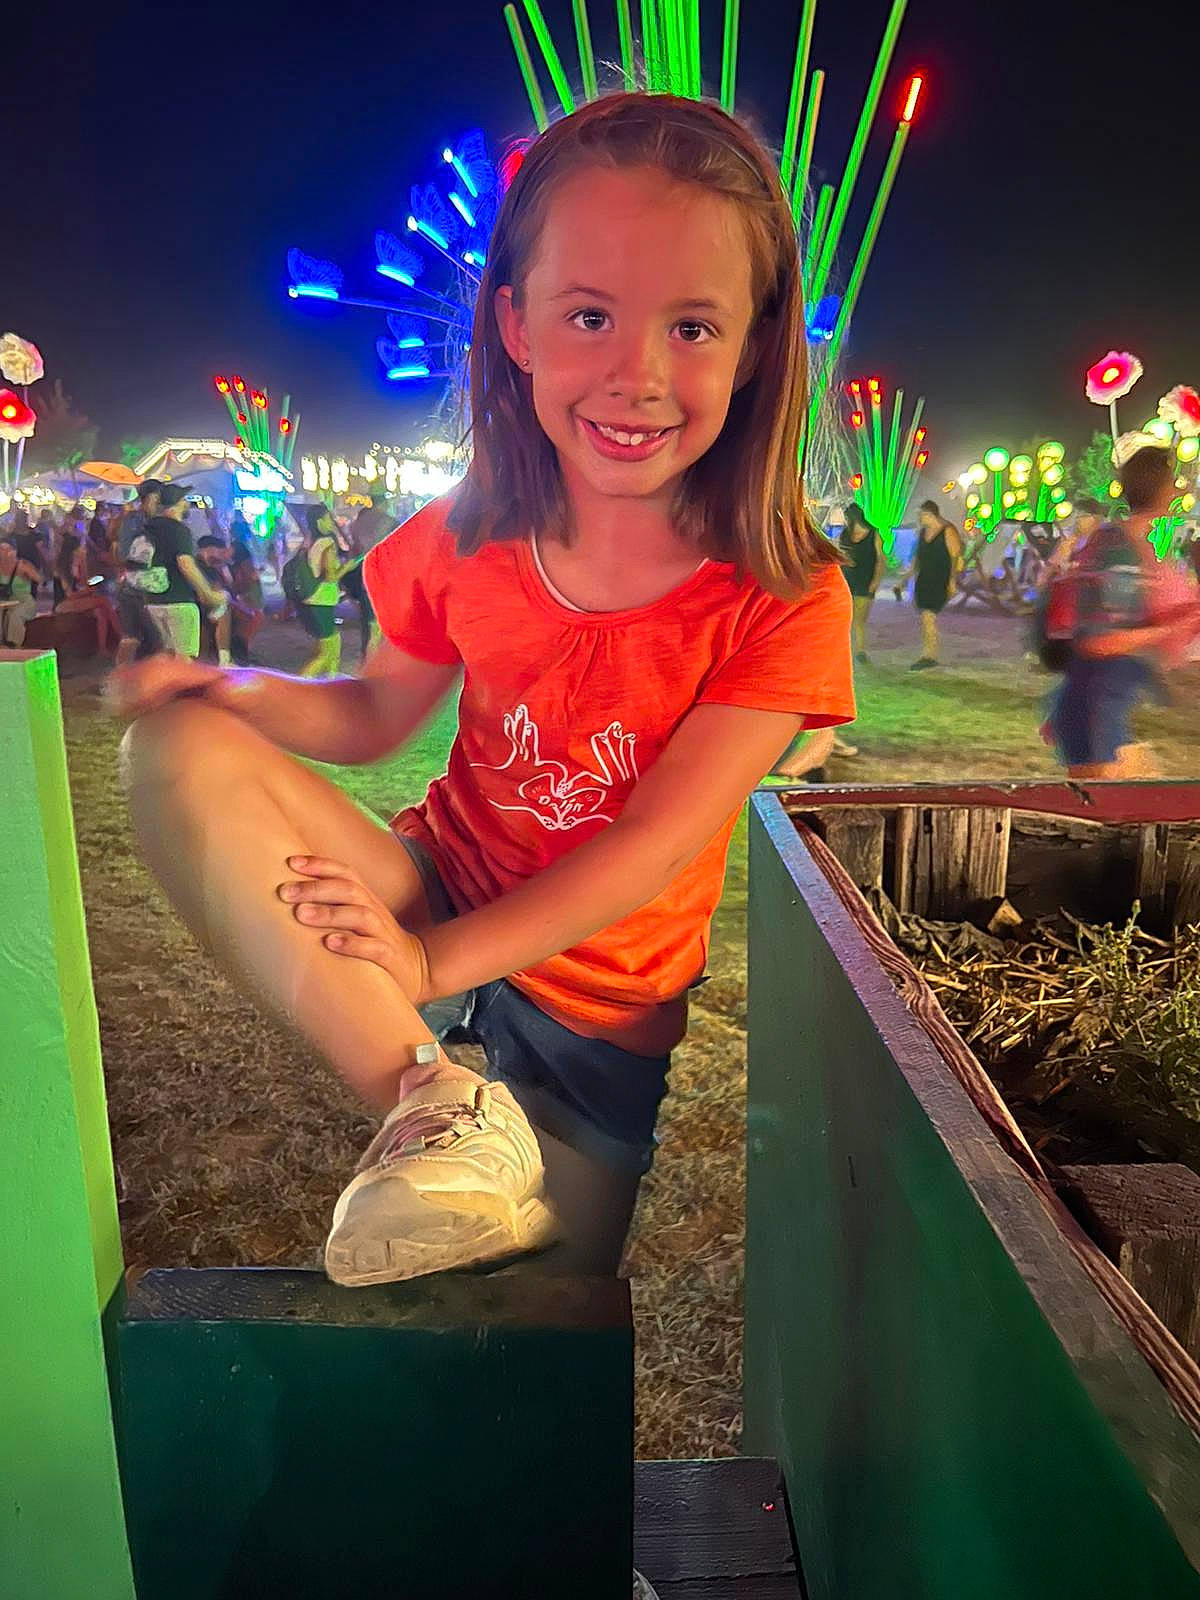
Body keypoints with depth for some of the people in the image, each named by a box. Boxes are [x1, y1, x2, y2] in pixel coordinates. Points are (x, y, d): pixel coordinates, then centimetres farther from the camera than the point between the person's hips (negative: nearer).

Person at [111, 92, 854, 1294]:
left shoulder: (782, 601, -17)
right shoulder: (468, 543, -7)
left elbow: (660, 841, -21)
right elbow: (374, 717, 6)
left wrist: (442, 956, -28)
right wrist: (222, 686, -14)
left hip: (602, 1015, -2)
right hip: (432, 904, 3)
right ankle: (434, 1108, -27)